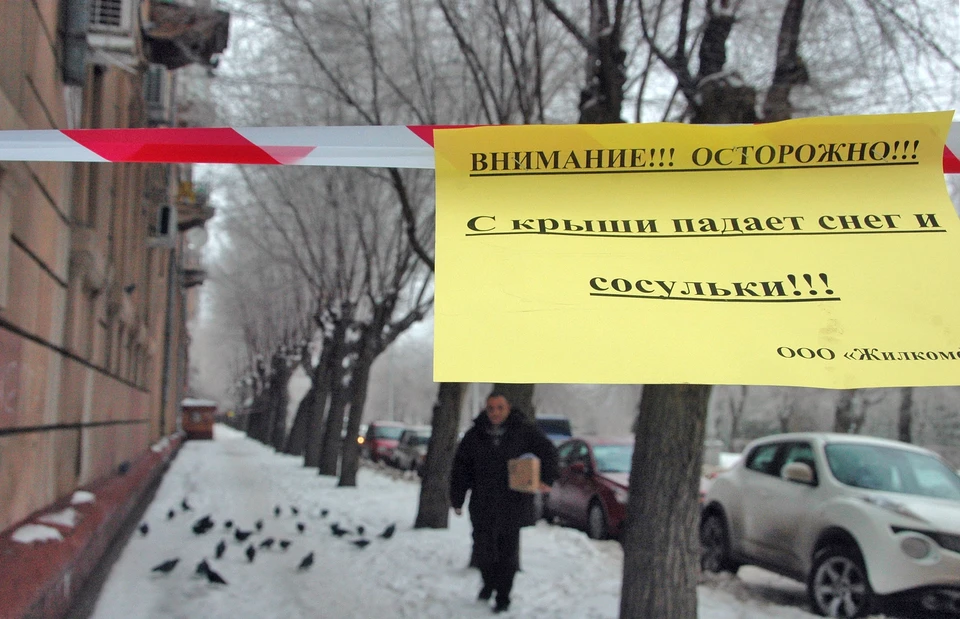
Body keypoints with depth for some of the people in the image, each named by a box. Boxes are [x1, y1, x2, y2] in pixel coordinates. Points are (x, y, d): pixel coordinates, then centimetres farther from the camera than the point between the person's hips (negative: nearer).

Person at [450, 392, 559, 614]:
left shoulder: (524, 432, -2)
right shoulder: (474, 436, 3)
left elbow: (548, 451, 6)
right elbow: (461, 468, 6)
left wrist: (546, 479, -7)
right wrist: (457, 499, 2)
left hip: (512, 506, -2)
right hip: (483, 507, 2)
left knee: (508, 553, 2)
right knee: (483, 550, 7)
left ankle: (503, 597, 14)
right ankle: (489, 583, 35)